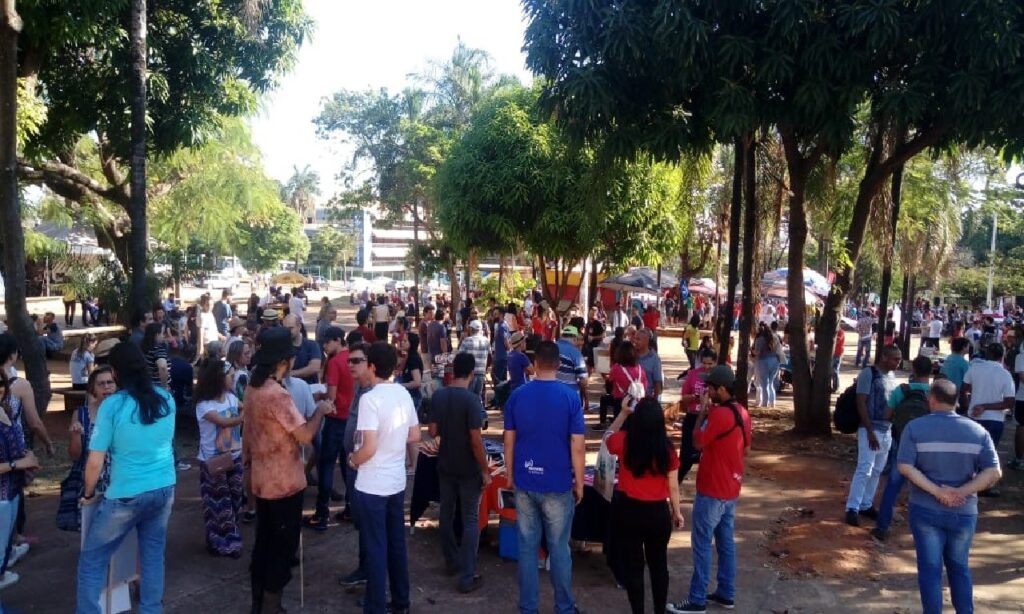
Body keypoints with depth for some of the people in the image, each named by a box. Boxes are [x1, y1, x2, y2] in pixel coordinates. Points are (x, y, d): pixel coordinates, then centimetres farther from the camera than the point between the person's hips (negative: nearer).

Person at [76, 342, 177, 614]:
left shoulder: (112, 405, -15)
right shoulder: (166, 399, 0)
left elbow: (95, 461, -11)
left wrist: (88, 493, 4)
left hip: (126, 496, -5)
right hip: (164, 489, 5)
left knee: (92, 560, 12)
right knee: (153, 555, 16)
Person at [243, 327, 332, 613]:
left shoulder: (253, 388, 5)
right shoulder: (277, 394, -25)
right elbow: (305, 435, -25)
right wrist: (321, 409, -10)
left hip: (261, 480, 9)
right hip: (284, 482, -9)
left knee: (263, 541, 17)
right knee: (283, 545, 4)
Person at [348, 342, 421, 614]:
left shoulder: (370, 398, -20)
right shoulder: (404, 394, 2)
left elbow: (369, 448, -24)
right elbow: (414, 437, 9)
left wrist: (353, 460, -4)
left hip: (373, 485, -7)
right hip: (397, 481, 7)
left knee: (375, 547, 4)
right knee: (397, 543, 17)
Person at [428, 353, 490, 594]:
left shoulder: (437, 396, -2)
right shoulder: (471, 399, -20)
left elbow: (433, 432, 4)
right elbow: (476, 440, -20)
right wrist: (485, 471, -11)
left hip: (445, 466, 6)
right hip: (468, 469, -6)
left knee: (447, 514, 18)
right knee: (470, 521, 2)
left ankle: (452, 561, 34)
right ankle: (467, 577, 3)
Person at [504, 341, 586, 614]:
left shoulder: (517, 395, -3)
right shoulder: (570, 397, -10)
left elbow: (509, 441, 2)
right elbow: (577, 447, -10)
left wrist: (510, 476, 14)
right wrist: (579, 483, 1)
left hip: (524, 482, 2)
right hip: (558, 483, -2)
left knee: (527, 546, 10)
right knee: (559, 548, 10)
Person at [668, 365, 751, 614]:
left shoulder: (719, 414, -24)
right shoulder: (742, 412, 5)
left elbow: (697, 442, -14)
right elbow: (746, 449, 14)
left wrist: (702, 411, -9)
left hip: (712, 490, -9)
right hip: (731, 488, 9)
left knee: (701, 544, -1)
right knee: (726, 541, 16)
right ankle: (726, 594, 24)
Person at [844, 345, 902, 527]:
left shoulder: (892, 376, 11)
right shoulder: (868, 373, -10)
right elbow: (861, 403, -14)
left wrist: (895, 427, 11)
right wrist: (870, 431, -18)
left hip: (887, 431, 7)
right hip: (870, 430, -7)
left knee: (877, 471, 10)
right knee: (864, 470, -9)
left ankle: (866, 505, 19)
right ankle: (852, 508, -4)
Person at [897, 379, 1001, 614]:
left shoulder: (915, 427, -8)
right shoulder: (978, 431, -1)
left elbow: (905, 467, -17)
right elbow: (994, 472, -9)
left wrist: (937, 492, -16)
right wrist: (962, 492, -13)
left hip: (926, 510, -3)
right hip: (964, 512, 3)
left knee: (930, 568, 7)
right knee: (959, 567, 20)